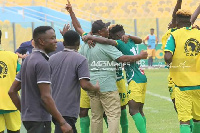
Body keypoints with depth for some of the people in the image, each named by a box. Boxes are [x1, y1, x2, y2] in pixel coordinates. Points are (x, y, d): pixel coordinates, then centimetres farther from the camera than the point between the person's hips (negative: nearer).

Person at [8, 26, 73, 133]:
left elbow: (12, 91, 16)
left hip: (27, 117, 10)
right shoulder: (42, 63, -17)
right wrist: (62, 122, -21)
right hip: (39, 120, -10)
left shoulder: (27, 60, 13)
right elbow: (45, 97, -23)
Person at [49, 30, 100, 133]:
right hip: (68, 111, -6)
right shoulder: (80, 60, -9)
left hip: (53, 108, 6)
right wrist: (96, 88, 4)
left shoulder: (52, 59, 7)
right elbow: (84, 85, -16)